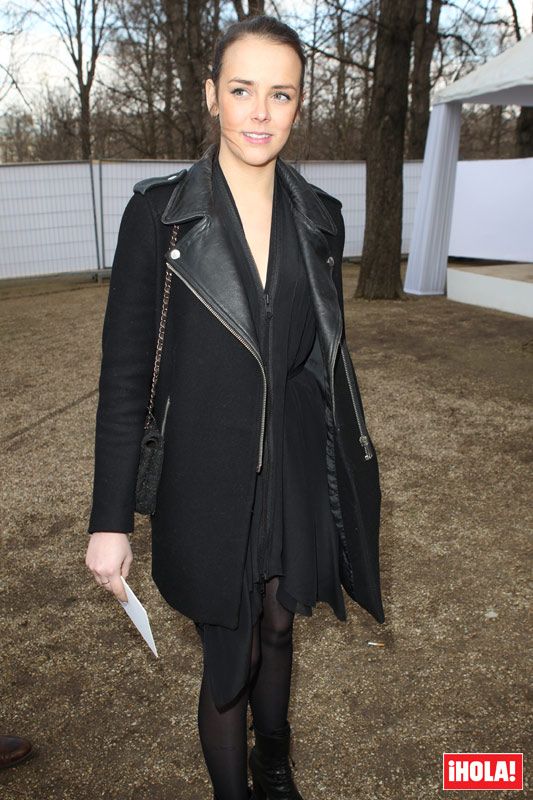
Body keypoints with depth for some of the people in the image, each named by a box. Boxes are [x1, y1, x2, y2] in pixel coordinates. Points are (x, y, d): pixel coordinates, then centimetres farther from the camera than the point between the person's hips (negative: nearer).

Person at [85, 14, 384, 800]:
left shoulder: (320, 216, 1)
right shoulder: (159, 211, -10)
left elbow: (328, 352, 9)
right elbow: (125, 368, -9)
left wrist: (352, 469, 12)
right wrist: (111, 518, -9)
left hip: (298, 471, 4)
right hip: (209, 479, -3)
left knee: (278, 628, 24)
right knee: (230, 659, 11)